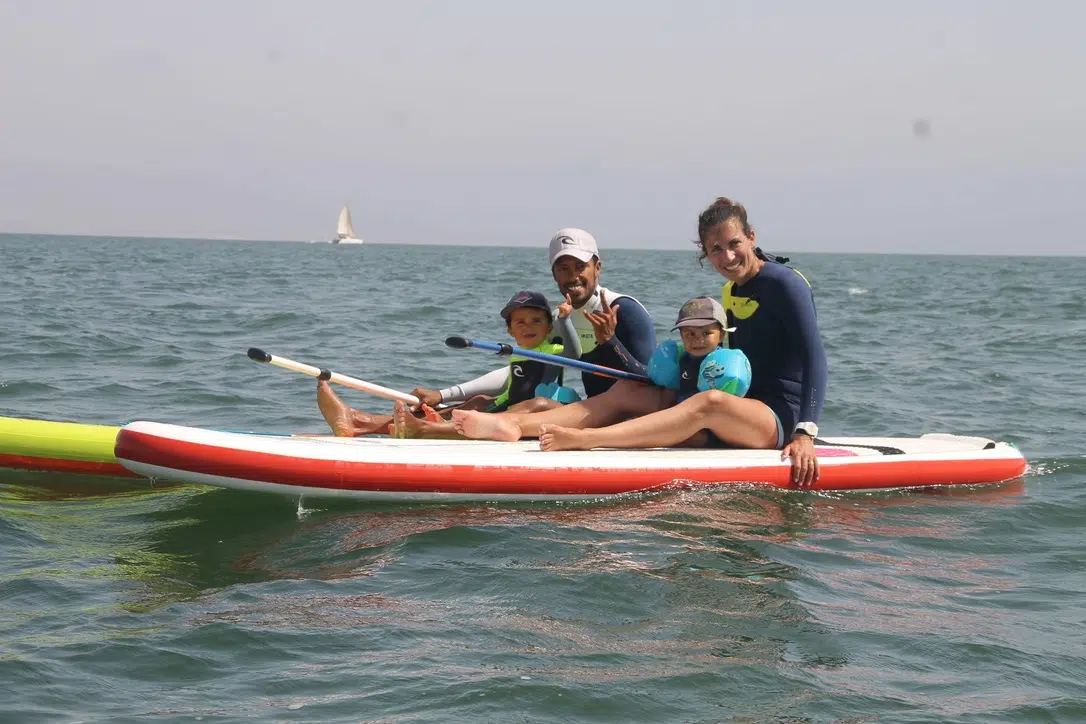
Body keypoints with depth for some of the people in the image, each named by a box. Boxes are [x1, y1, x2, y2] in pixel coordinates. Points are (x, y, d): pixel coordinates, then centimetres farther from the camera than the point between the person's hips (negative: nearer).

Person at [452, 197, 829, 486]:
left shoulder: (784, 283, -10)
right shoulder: (731, 293, 14)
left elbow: (815, 359, -17)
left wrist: (805, 433, -27)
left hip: (779, 417, -8)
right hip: (741, 410, 8)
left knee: (711, 403, -39)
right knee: (628, 391, -3)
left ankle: (581, 439, -54)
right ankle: (513, 424, -20)